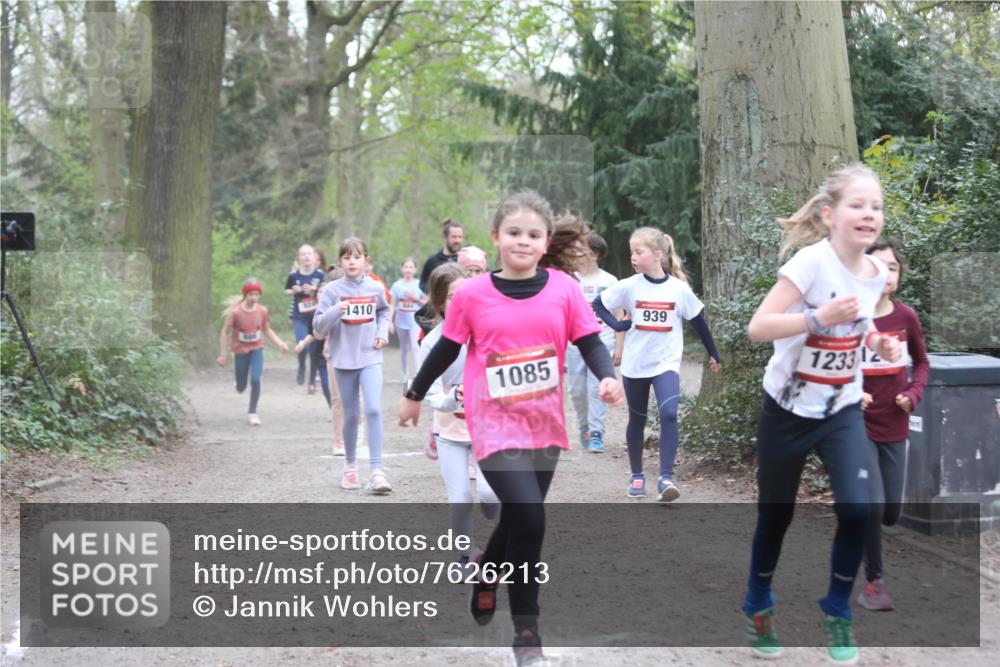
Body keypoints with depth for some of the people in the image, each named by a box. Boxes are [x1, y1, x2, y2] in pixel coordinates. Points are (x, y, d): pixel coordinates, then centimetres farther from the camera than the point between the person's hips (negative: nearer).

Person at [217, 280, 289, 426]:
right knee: (241, 387, 10)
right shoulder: (236, 312, -18)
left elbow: (267, 330, 7)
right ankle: (240, 385, 50)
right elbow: (225, 332, -10)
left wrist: (279, 343, -7)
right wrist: (223, 355, -10)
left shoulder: (262, 311, -8)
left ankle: (252, 412, 1)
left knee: (255, 380, -16)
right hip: (240, 350, -1)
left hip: (256, 349, 1)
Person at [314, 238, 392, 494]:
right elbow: (318, 325, -7)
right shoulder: (332, 290, -5)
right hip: (344, 360, 0)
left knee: (373, 410, -15)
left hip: (370, 358, 0)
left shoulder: (375, 288, 1)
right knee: (351, 414, 9)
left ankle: (376, 471, -13)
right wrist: (335, 310, -24)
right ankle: (350, 465, 30)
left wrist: (382, 332, 4)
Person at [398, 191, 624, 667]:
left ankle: (485, 573, 51)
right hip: (495, 426, -3)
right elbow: (446, 349, 6)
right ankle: (525, 629, 1)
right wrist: (414, 395, 16)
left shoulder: (563, 289, -4)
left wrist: (608, 377, -21)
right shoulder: (472, 295, -7)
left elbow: (590, 342, -1)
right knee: (529, 520, -16)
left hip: (545, 425, 3)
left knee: (517, 519, 18)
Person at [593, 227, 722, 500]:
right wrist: (617, 325, -11)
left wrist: (713, 354, 13)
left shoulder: (679, 289, -6)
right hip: (635, 365, 2)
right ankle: (637, 476, 29)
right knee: (637, 421, 13)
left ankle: (666, 478, -19)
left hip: (666, 363, -2)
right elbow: (598, 304, 4)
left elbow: (698, 321, 6)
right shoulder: (629, 286, -6)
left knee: (669, 415, -21)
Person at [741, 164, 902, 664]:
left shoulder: (876, 272, -2)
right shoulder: (812, 261, -21)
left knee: (858, 509, -13)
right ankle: (759, 606, 35)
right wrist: (820, 318, -38)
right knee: (776, 514, 9)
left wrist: (878, 342, -2)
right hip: (788, 411, -4)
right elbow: (757, 328, -27)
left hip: (843, 410, 4)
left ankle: (837, 611, 11)